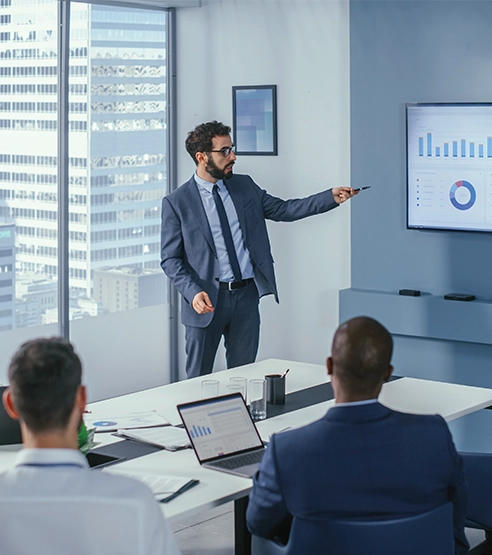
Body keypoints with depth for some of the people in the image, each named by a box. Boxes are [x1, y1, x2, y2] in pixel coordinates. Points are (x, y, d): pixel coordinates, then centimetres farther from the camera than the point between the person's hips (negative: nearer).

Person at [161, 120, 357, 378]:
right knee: (198, 379, 6)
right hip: (208, 299, -4)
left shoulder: (245, 186, 9)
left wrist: (331, 197, -1)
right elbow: (170, 259, -6)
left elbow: (282, 209, 10)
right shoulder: (176, 203, -5)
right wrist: (193, 293, -21)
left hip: (247, 294, 4)